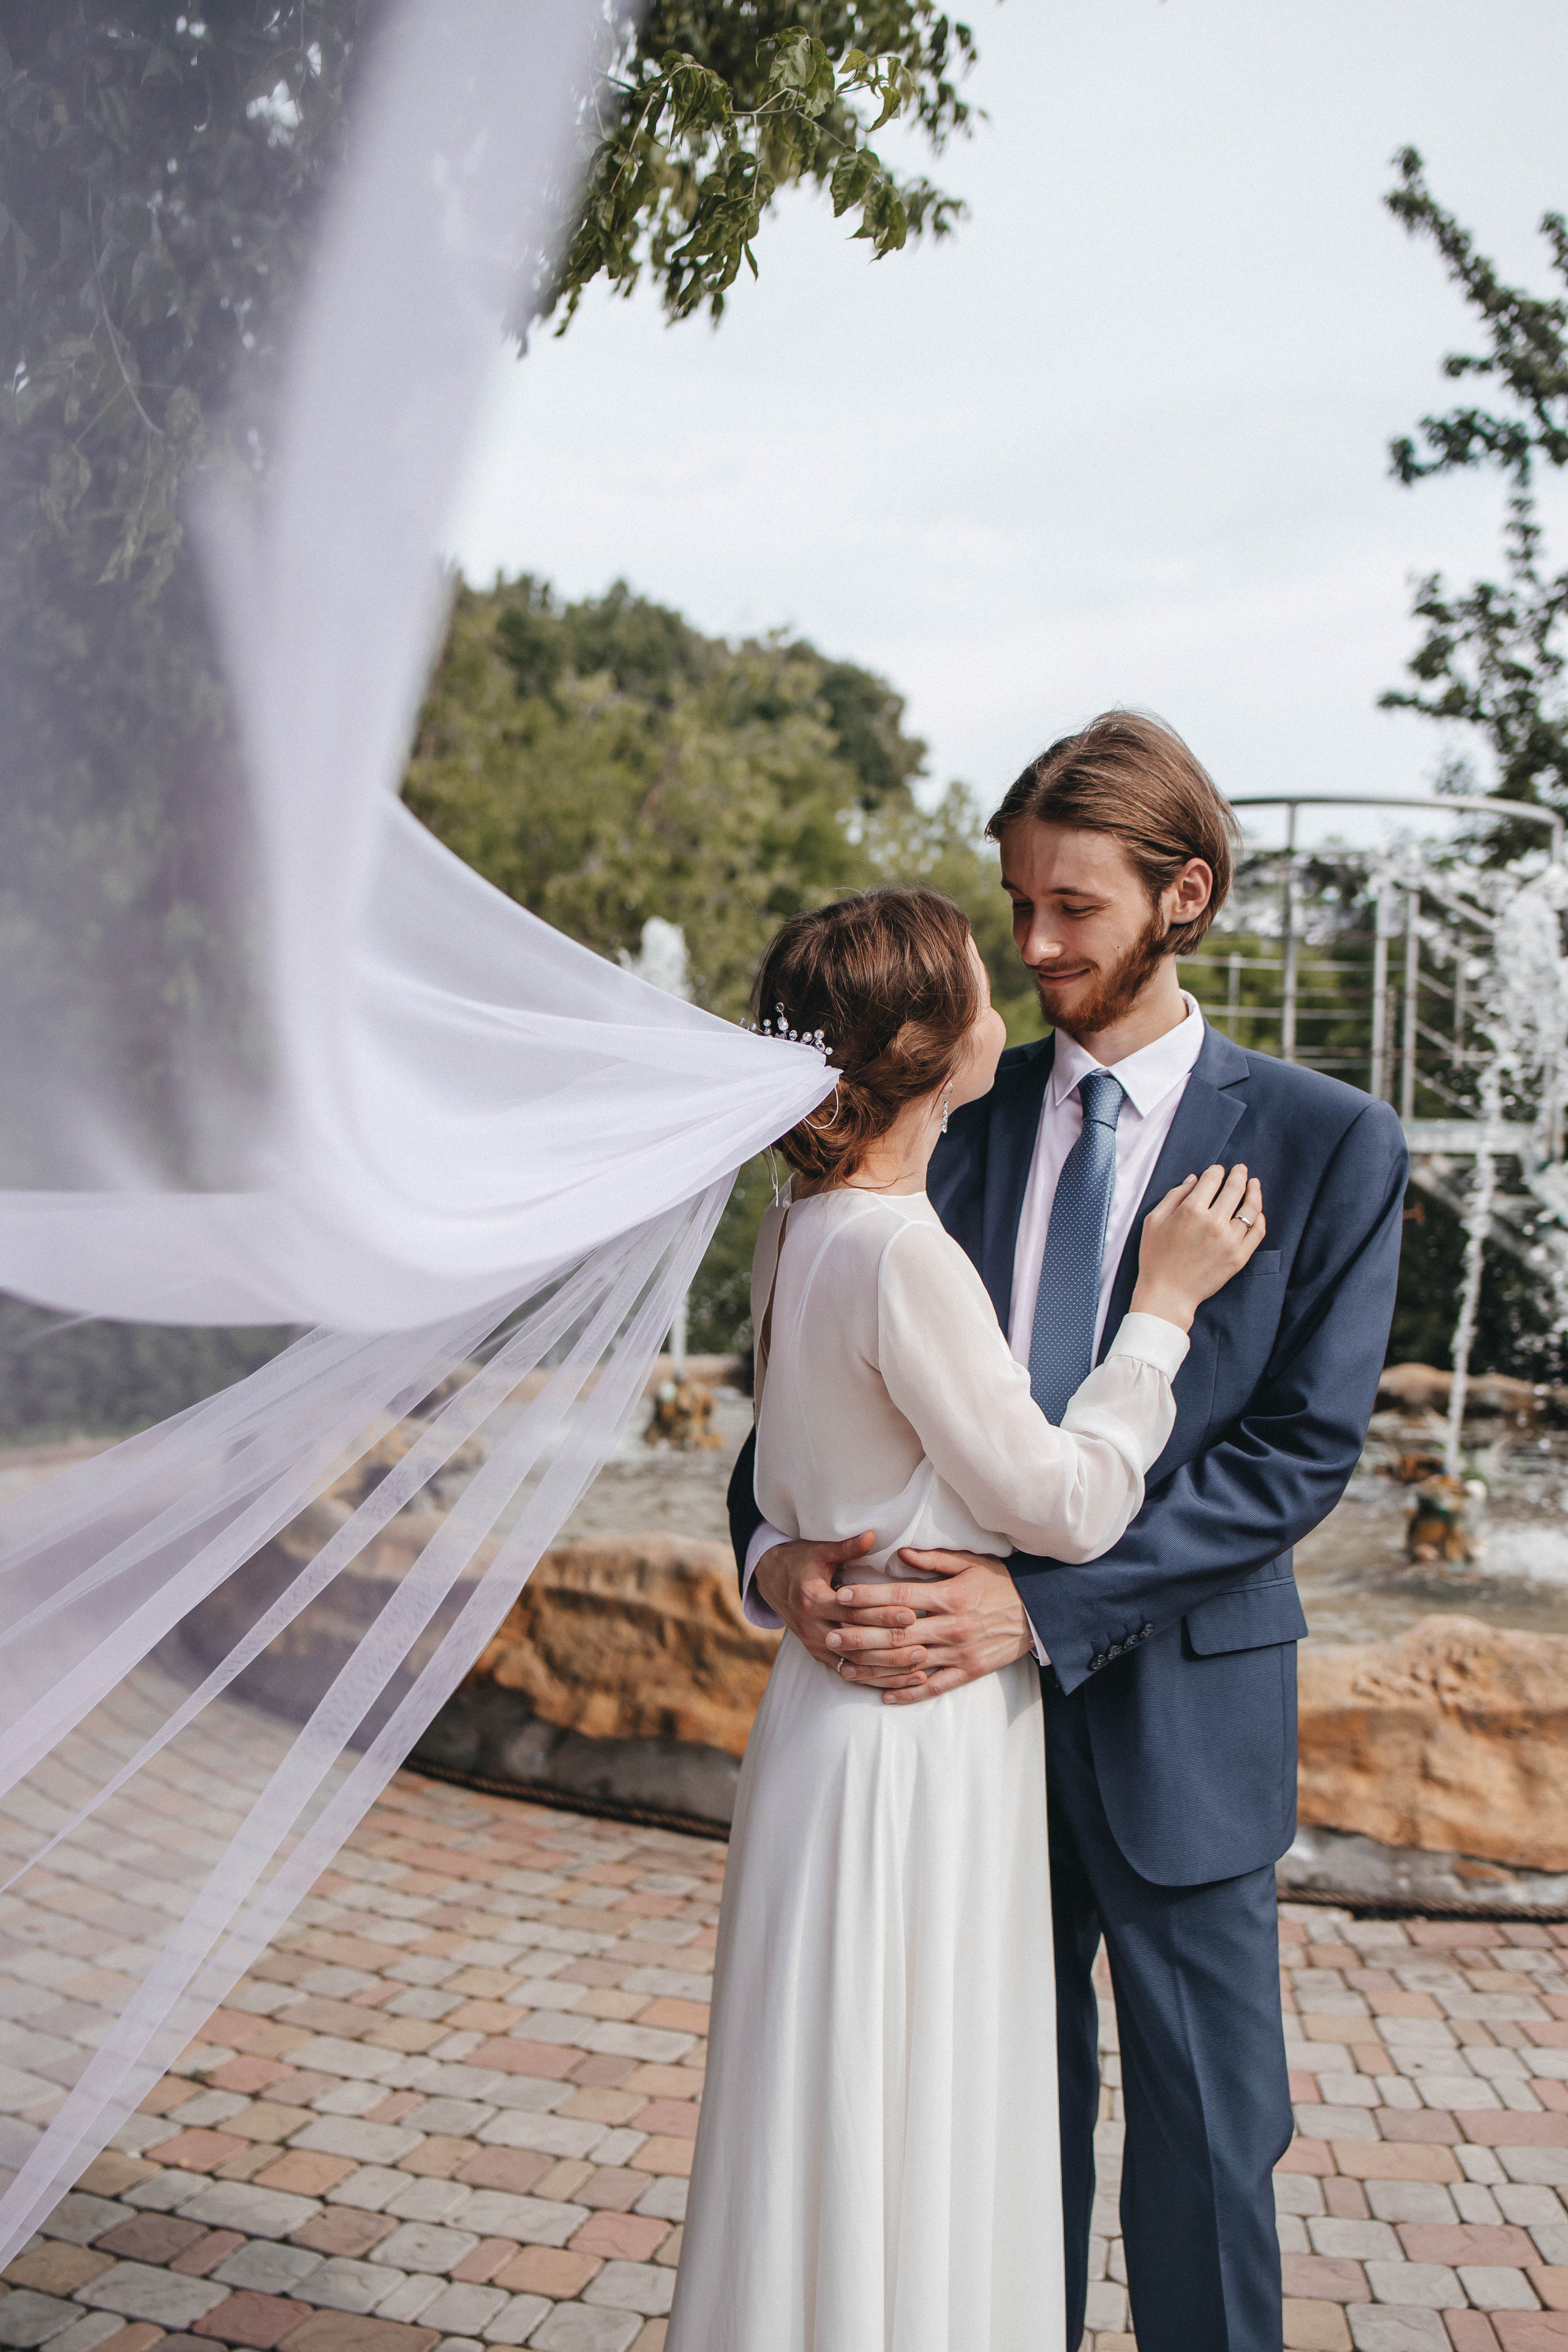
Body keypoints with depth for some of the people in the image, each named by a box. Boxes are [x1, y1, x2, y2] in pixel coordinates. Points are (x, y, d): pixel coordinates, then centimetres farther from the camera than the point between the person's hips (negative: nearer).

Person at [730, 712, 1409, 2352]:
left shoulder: (1326, 1143, -6)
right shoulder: (958, 1119, 3)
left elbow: (1303, 1446, -13)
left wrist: (1043, 1601, -21)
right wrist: (771, 1544, -18)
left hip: (1175, 1707, -2)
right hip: (973, 1688, 3)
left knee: (1204, 2138, 12)